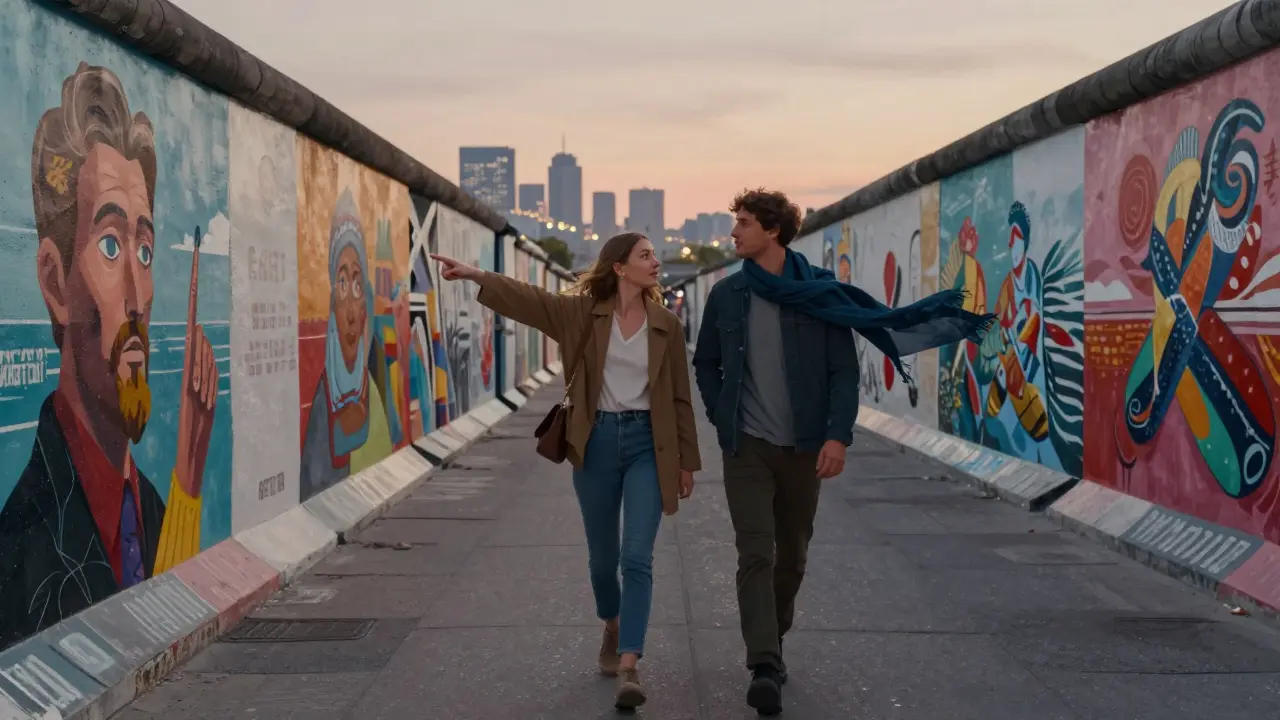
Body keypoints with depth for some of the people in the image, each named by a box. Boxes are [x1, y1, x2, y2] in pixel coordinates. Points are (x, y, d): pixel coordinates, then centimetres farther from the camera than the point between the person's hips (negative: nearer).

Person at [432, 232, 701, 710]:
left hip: (646, 444, -1)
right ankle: (613, 629, 41)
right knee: (602, 555, 13)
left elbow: (679, 397, 5)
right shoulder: (582, 311, 0)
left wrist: (687, 460, 6)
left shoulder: (666, 324, 2)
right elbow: (528, 298, -11)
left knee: (637, 558, -11)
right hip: (598, 441, 1)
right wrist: (476, 276, -25)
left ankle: (628, 669, -13)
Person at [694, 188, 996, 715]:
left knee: (792, 556, 12)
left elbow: (844, 371, -6)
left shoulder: (822, 293, -4)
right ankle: (764, 668, -13)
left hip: (804, 448, 0)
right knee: (756, 555, -11)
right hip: (747, 448, 0)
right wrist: (722, 420, 6)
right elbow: (705, 364, 14)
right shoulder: (726, 295, 3)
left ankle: (773, 643, 33)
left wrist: (838, 436, -16)